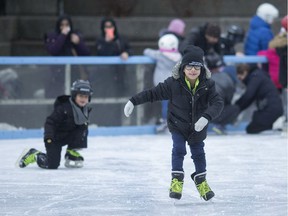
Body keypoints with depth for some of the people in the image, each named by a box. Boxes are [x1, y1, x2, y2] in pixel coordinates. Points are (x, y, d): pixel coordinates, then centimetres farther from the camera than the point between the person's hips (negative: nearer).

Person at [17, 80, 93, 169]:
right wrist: (48, 137, -35)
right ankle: (33, 155, 14)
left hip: (68, 136, 6)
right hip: (55, 138, -6)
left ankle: (72, 153, -7)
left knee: (83, 130, -22)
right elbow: (50, 122, -25)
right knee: (52, 165, -14)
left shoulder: (85, 109, -5)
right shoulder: (64, 108, -26)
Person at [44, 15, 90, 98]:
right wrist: (63, 35, -15)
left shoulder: (77, 36, 9)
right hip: (58, 75, -2)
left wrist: (78, 43, -11)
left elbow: (86, 54, 5)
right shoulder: (52, 37, 4)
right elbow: (53, 51, -15)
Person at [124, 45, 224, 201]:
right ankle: (177, 180, -2)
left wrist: (206, 117, -41)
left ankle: (201, 181, 32)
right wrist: (133, 101, -19)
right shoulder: (173, 83, -23)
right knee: (178, 149, -14)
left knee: (198, 153, 12)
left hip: (197, 127, 2)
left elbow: (218, 102, -25)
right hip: (177, 125, -2)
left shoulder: (207, 85, -19)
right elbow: (153, 93, -16)